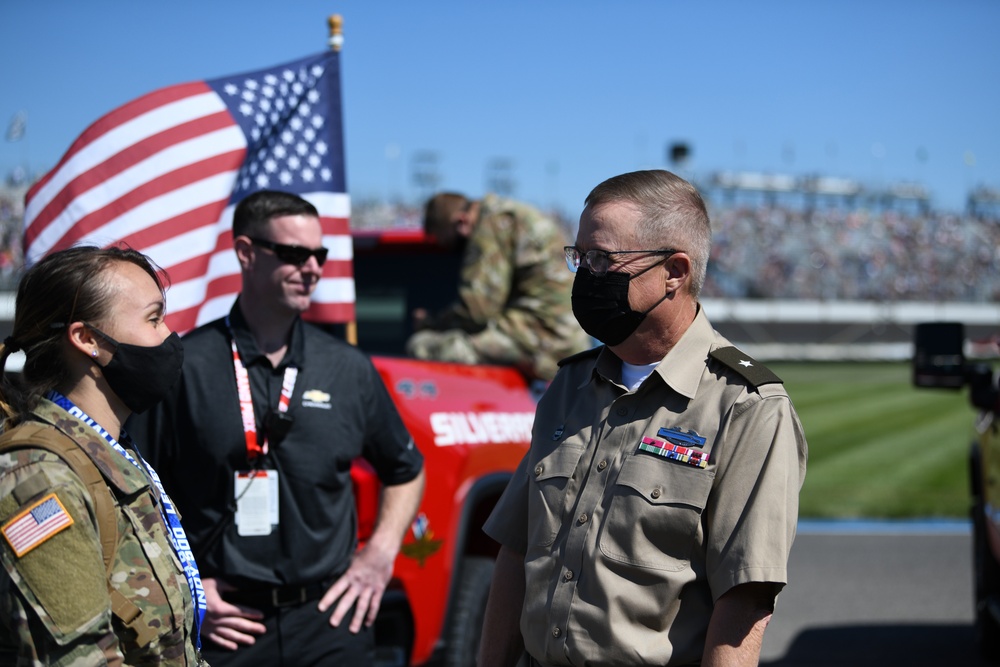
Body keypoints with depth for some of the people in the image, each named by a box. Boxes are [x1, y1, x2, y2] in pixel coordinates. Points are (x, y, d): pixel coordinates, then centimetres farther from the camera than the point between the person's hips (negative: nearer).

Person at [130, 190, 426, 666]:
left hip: (330, 618, 3)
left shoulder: (349, 368, 6)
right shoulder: (185, 366, -4)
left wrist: (378, 557, 8)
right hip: (224, 623, -2)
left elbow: (406, 470, 19)